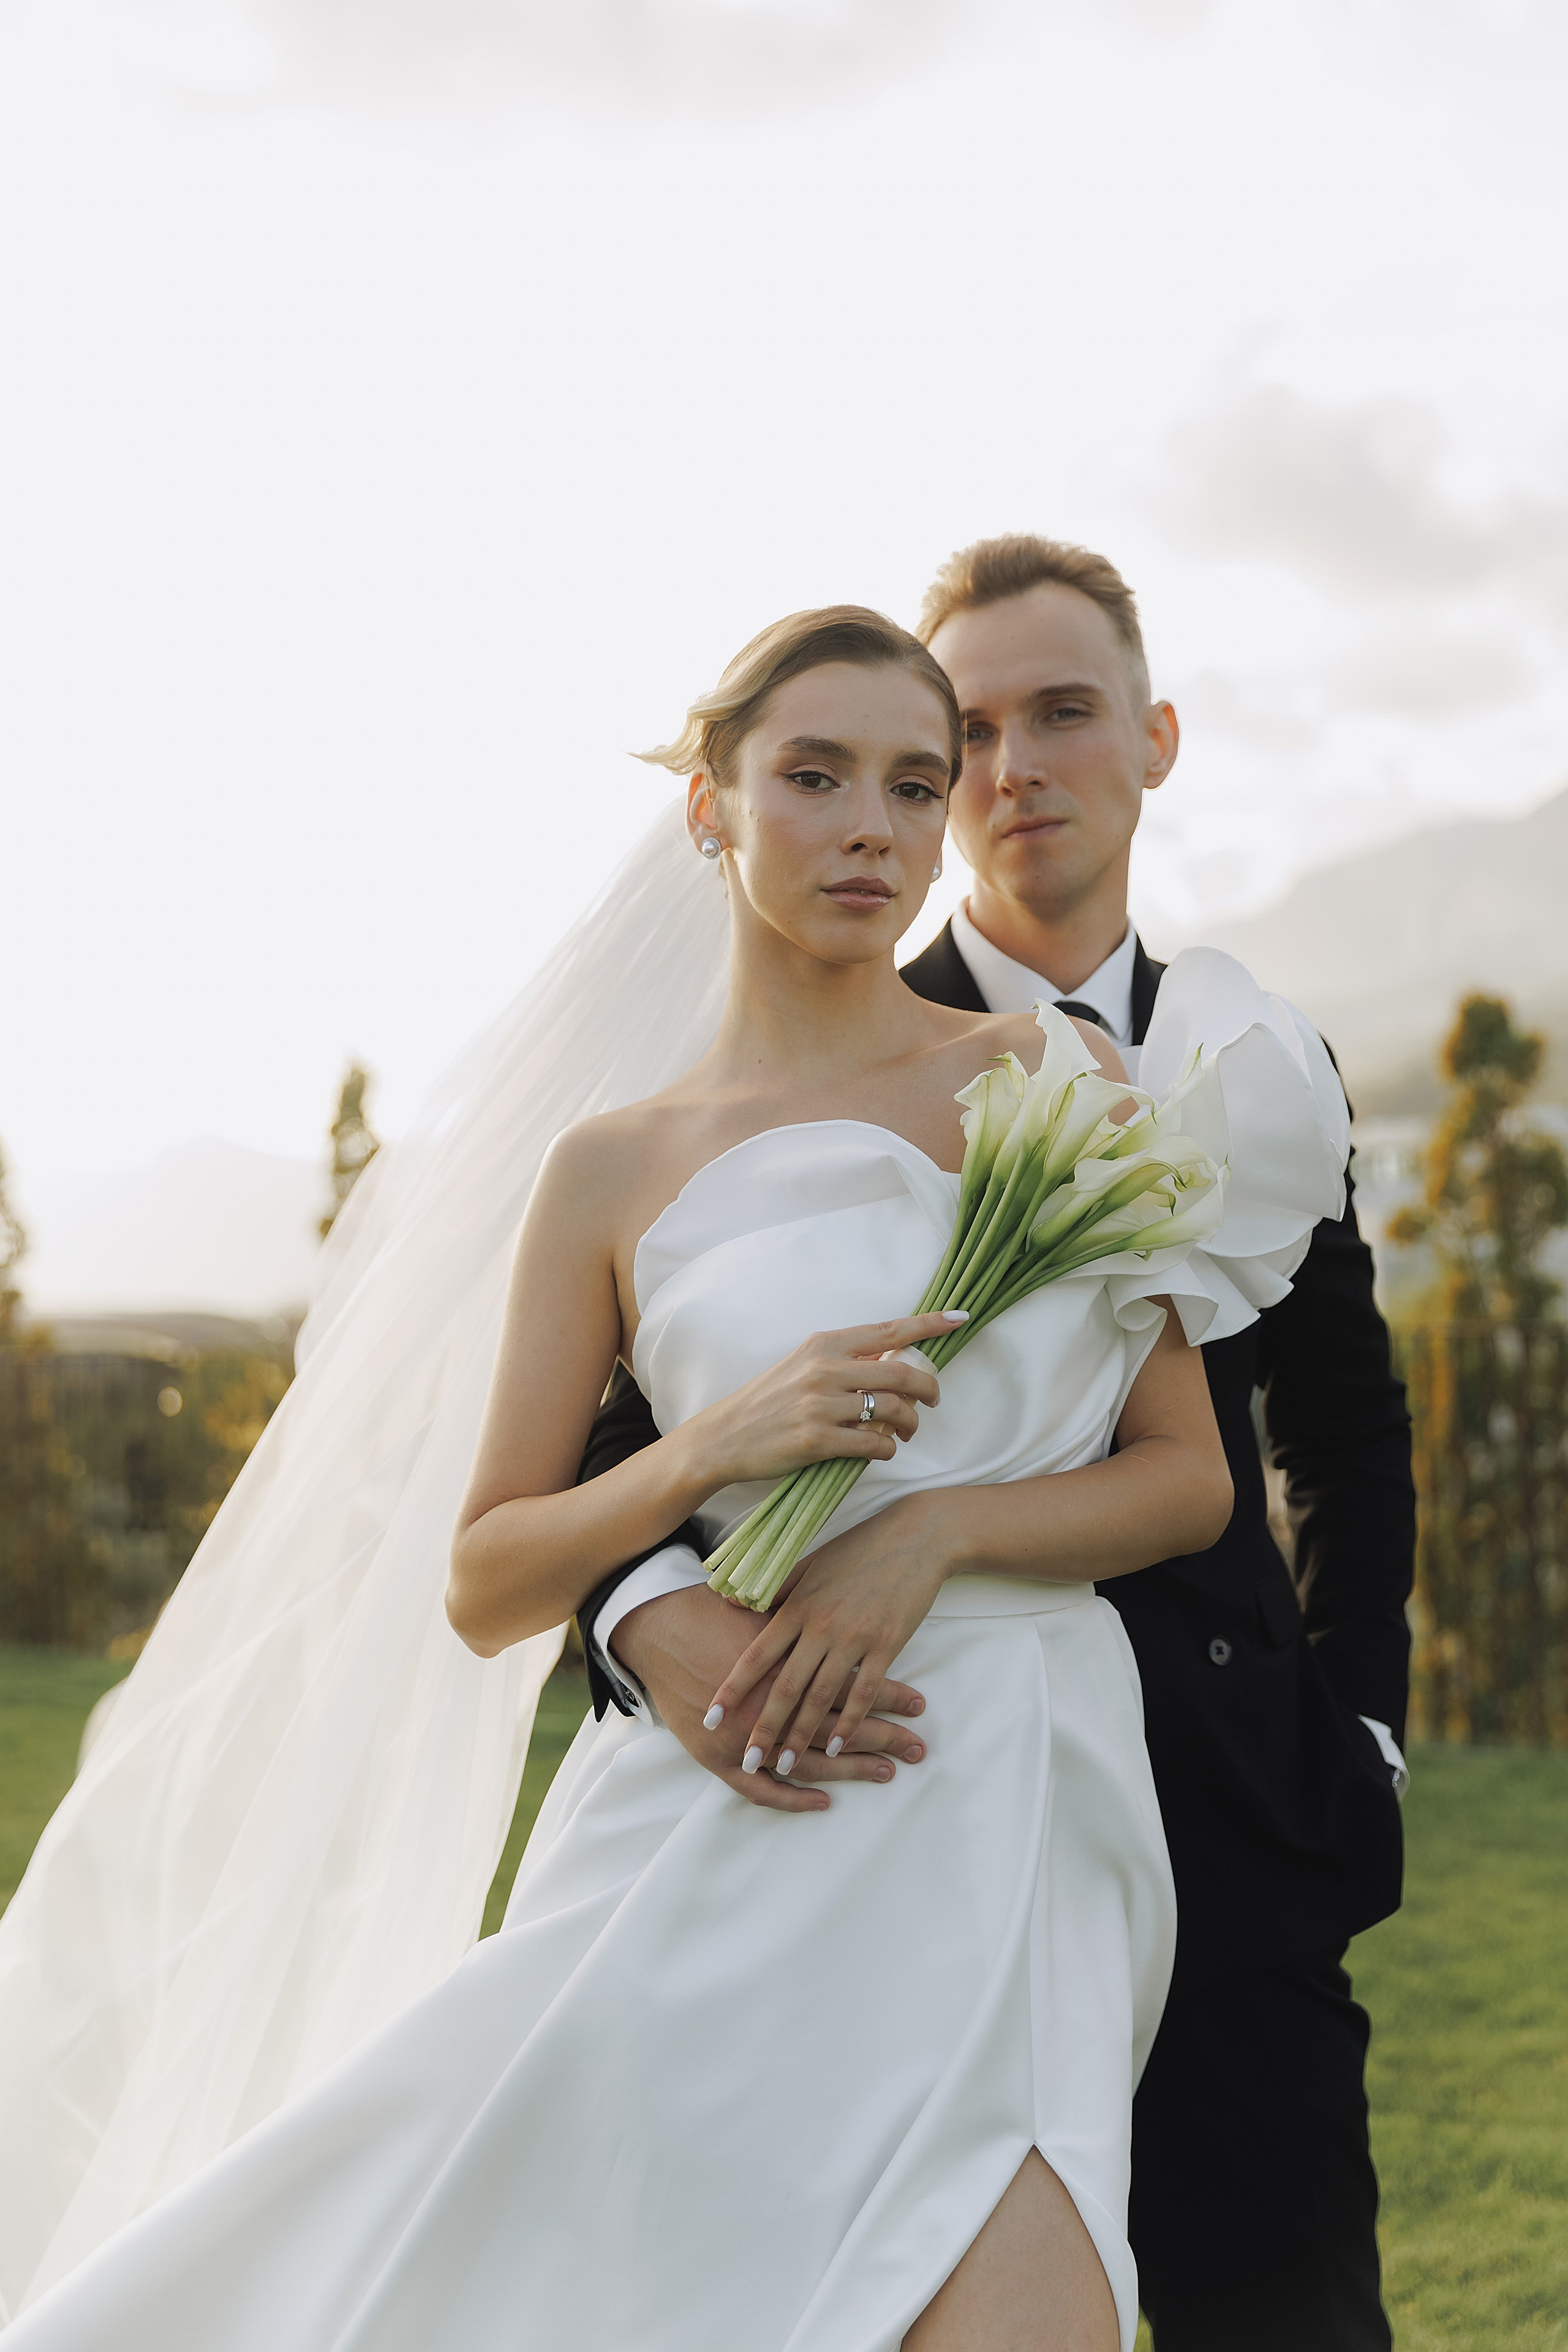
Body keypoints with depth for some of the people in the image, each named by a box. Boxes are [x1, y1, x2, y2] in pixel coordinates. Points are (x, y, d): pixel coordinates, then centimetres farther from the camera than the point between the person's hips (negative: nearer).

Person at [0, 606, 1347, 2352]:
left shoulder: (1050, 1074, 7)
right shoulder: (614, 1172, 8)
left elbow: (1191, 1475, 5)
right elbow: (485, 1586, 6)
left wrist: (934, 1527, -12)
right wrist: (712, 1449, -11)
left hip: (999, 1811, -1)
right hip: (714, 1814, 1)